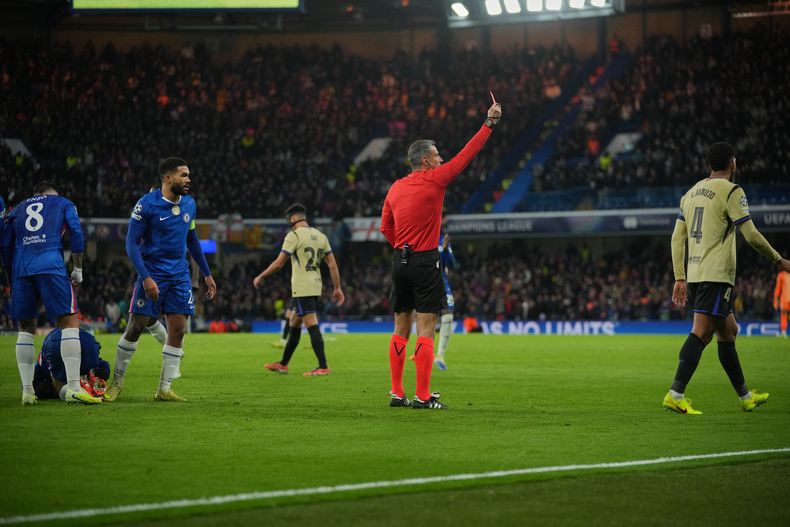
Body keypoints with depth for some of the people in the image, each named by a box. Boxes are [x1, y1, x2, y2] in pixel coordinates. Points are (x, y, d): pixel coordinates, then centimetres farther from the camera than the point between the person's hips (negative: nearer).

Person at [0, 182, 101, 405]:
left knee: (25, 328, 13)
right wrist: (77, 268, 11)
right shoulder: (63, 204, 20)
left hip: (21, 269, 4)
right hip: (51, 266, -3)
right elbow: (76, 234, 6)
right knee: (69, 322, -2)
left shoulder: (18, 209, 28)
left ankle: (27, 391, 8)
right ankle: (73, 388, -13)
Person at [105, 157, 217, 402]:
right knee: (136, 327, -2)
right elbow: (131, 243, -12)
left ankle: (165, 389, 4)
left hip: (179, 275, 5)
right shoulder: (146, 205, -12)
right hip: (152, 274, -5)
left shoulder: (189, 204, 6)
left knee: (178, 329, -2)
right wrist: (146, 277, -21)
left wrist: (207, 274, 20)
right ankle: (116, 382, 14)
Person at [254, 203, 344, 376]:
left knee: (312, 325, -11)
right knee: (294, 324, 18)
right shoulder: (320, 236, 12)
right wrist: (337, 288, 12)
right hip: (316, 286, 8)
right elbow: (332, 264, 9)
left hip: (302, 289, -8)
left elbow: (278, 263, -10)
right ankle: (283, 364, 26)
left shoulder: (294, 235, -9)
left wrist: (260, 277, 2)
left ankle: (323, 367, -17)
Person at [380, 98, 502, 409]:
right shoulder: (434, 180, -7)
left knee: (401, 329, 11)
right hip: (425, 262, -6)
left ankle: (397, 393, 11)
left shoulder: (395, 188, 10)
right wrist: (489, 123, 2)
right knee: (426, 330, -6)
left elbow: (386, 228, 15)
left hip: (400, 260, 6)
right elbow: (467, 154, -4)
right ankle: (423, 396, -8)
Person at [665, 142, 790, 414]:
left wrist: (680, 278, 15)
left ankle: (745, 396, 25)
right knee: (701, 333, -12)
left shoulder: (691, 193, 16)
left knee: (728, 331, 17)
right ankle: (676, 394, -22)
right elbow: (752, 235, -9)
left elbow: (677, 238, 13)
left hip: (694, 274, 8)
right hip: (716, 275, -8)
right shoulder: (731, 191, -6)